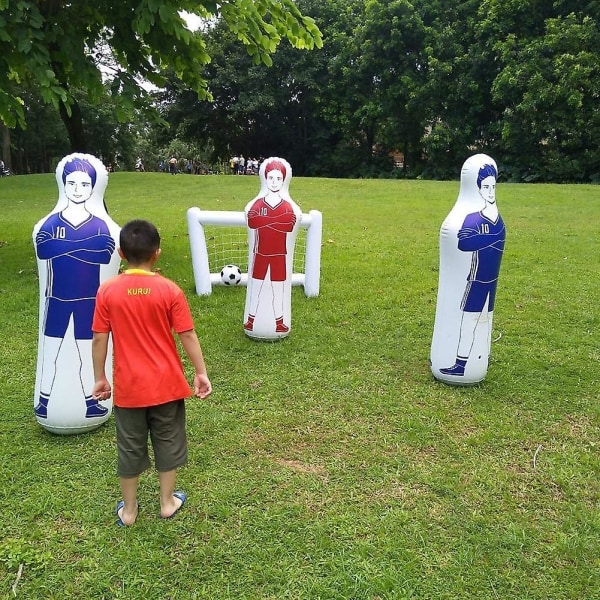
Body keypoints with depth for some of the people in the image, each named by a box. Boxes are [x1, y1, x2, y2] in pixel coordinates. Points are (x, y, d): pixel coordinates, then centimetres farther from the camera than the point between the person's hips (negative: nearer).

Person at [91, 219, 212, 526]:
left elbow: (100, 339, -5)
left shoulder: (107, 291, -9)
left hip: (128, 386, 1)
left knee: (130, 447, 16)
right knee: (168, 442, 17)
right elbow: (188, 335, -8)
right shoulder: (170, 290, -12)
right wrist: (201, 373, 2)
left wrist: (100, 378, 8)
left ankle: (128, 509, 31)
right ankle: (168, 502, 32)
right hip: (166, 384, 0)